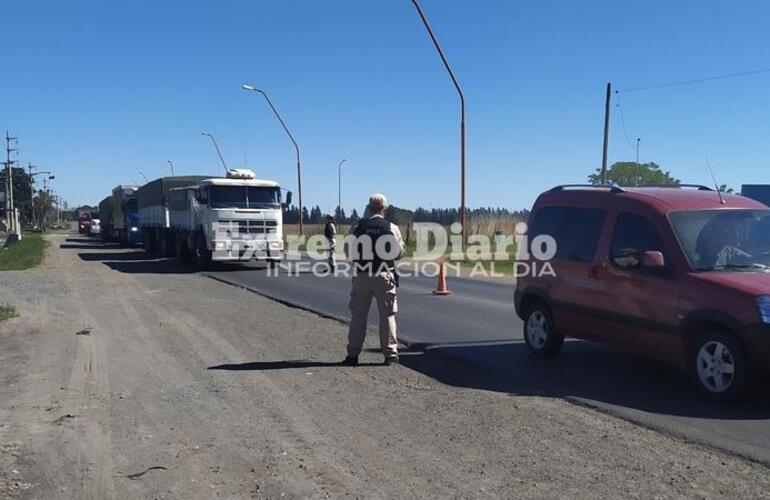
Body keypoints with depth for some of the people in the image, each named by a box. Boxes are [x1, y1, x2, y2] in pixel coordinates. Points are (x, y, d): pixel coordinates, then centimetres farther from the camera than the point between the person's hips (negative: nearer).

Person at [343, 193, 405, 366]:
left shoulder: (358, 228, -2)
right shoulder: (392, 228, -3)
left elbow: (351, 253, 2)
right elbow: (400, 253, 1)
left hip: (361, 276, 1)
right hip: (384, 276, -1)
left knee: (358, 315, 8)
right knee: (387, 315, 7)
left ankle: (353, 354, 11)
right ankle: (390, 354, 9)